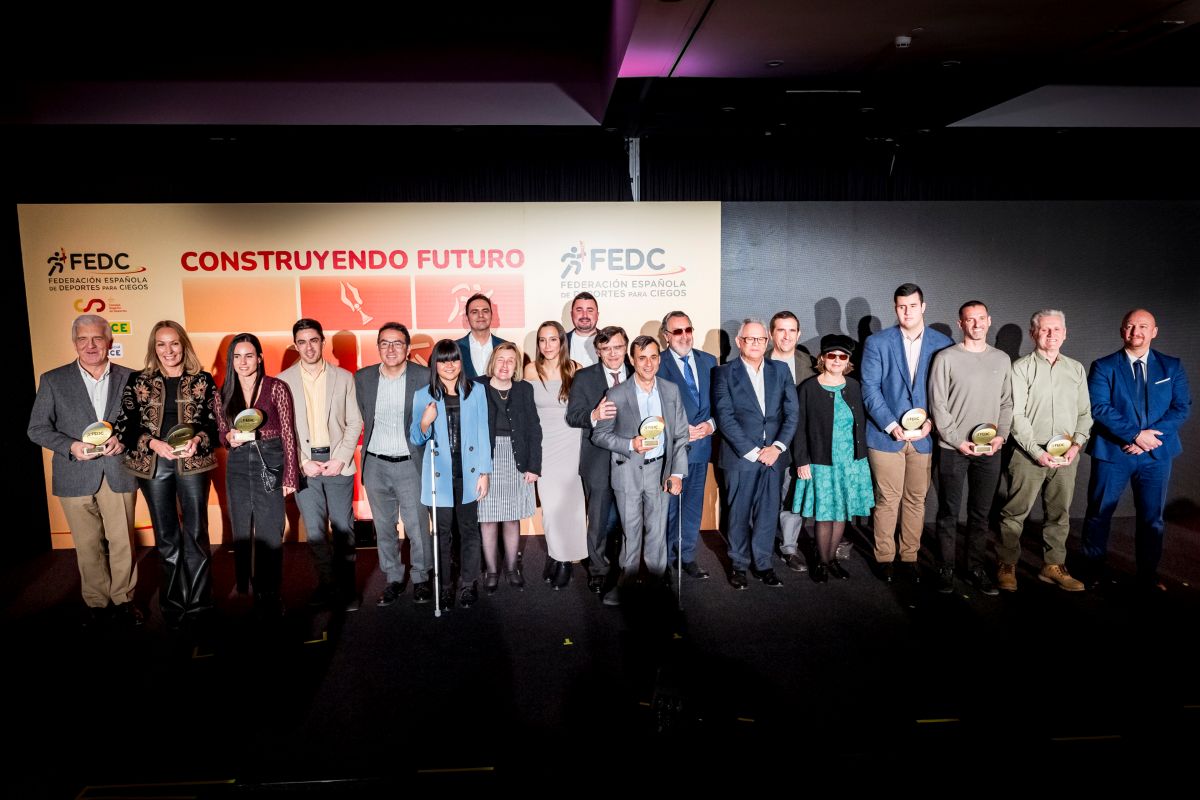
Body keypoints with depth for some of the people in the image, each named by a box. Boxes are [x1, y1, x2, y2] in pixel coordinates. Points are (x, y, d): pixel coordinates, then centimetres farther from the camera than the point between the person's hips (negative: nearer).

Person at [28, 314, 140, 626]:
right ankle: (96, 602, 25)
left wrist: (124, 439, -13)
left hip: (119, 474, 0)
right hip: (76, 477, 0)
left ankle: (123, 598, 23)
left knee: (123, 543, 6)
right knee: (88, 546, 9)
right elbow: (37, 428, 2)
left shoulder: (129, 378, 3)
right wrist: (71, 446, -15)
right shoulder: (52, 380, 2)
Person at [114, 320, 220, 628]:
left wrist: (197, 440, -17)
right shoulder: (138, 381, 3)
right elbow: (126, 426, 0)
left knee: (195, 533, 4)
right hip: (153, 464, 1)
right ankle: (173, 604, 25)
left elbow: (216, 422, 2)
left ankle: (198, 603, 15)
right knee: (166, 537, 12)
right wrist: (154, 443, -16)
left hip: (192, 463, -1)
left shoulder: (203, 380, 1)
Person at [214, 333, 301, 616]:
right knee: (241, 530, 15)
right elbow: (222, 433, 15)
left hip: (270, 463, -4)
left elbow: (288, 434, -6)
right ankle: (242, 585, 33)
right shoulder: (223, 394, 6)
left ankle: (268, 596, 10)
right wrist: (230, 438, -10)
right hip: (238, 465, 4)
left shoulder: (277, 388, -6)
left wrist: (290, 476, -9)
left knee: (269, 533, -2)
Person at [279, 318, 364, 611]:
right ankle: (327, 585, 20)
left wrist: (340, 459, -8)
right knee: (315, 531, 5)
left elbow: (354, 423, 2)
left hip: (338, 463, 0)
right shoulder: (283, 381, 2)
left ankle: (347, 587, 19)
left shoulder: (344, 378, 3)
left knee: (343, 528, 6)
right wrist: (303, 462, -8)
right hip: (304, 465, 0)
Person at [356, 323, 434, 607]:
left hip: (410, 464, -3)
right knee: (384, 528, 13)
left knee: (417, 527, 2)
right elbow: (361, 417, 15)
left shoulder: (423, 377, -7)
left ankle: (421, 579, 20)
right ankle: (393, 579, 28)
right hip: (375, 465, 3)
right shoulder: (363, 378, 3)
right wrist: (371, 445, 13)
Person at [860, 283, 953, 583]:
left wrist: (931, 422, -11)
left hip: (924, 435, 2)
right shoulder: (877, 342, 0)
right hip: (886, 435, -2)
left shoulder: (942, 343, 5)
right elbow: (870, 389, -5)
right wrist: (891, 426, -13)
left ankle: (910, 556, 22)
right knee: (887, 500, 2)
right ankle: (884, 558, 15)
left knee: (916, 500, 9)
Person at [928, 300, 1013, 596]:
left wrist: (1001, 435, -2)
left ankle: (976, 567, 20)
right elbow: (938, 405, -6)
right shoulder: (946, 358, -4)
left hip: (990, 450, 4)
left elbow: (1006, 402, 12)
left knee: (981, 513, 9)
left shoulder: (1002, 359, 10)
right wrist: (959, 441, -10)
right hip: (953, 448, -3)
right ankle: (945, 569, 13)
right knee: (948, 513, 4)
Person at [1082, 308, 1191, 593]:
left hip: (1157, 453, 2)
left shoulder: (1172, 366, 7)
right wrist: (1136, 434, -18)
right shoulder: (1103, 366, -1)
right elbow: (1099, 408, -11)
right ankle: (1093, 570, 22)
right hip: (1112, 452, -2)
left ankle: (1148, 576, 24)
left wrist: (1152, 434, -15)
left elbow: (1182, 407, 0)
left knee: (1152, 518, 10)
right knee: (1099, 514, 7)